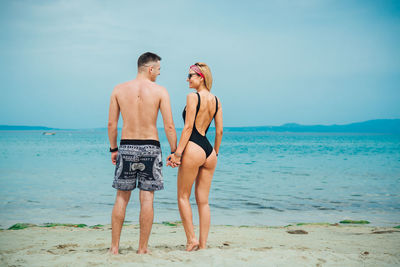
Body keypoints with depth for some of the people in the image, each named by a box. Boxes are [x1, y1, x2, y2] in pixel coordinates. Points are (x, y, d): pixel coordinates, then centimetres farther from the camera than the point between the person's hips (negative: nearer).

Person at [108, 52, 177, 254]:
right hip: (150, 148, -2)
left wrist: (113, 149, 14)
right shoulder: (160, 91, -4)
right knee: (147, 199, 5)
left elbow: (112, 123, 4)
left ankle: (114, 247, 13)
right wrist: (174, 151, 2)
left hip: (126, 147, 2)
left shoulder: (119, 89, 3)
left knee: (121, 198, 10)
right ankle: (142, 248, 10)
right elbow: (169, 126, -6)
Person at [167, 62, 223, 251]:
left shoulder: (193, 97, -8)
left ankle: (191, 239, 2)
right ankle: (203, 244, 12)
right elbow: (219, 131, 12)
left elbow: (188, 127, -13)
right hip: (209, 151, 7)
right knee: (203, 201, 10)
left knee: (183, 196, 7)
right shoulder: (216, 100, 12)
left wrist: (178, 152, -12)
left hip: (193, 149, -7)